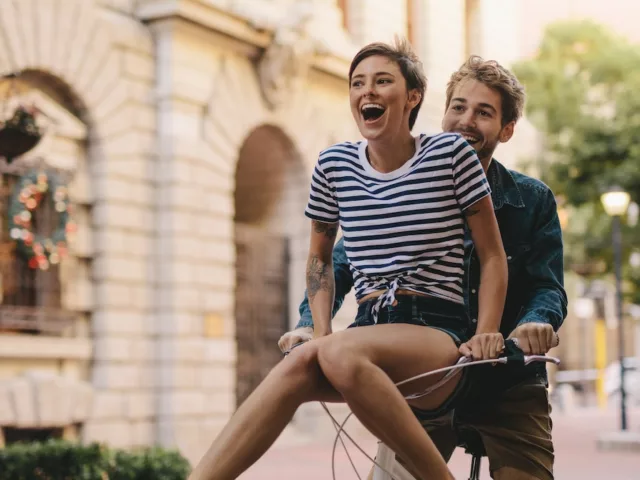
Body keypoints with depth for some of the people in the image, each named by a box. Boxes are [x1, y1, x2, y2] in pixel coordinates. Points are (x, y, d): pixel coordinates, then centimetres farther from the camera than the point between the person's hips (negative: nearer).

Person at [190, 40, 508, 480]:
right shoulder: (334, 164, 9)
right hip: (370, 330, 4)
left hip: (439, 332, -4)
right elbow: (320, 258, 21)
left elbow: (493, 256, 4)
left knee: (339, 353, -35)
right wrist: (320, 331, 6)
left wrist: (486, 335, -8)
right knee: (300, 363, -30)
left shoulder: (451, 153, -1)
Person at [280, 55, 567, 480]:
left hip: (508, 385, 0)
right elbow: (340, 265, -3)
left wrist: (537, 321, -31)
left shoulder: (533, 201, 0)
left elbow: (548, 286, -7)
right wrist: (310, 323, -22)